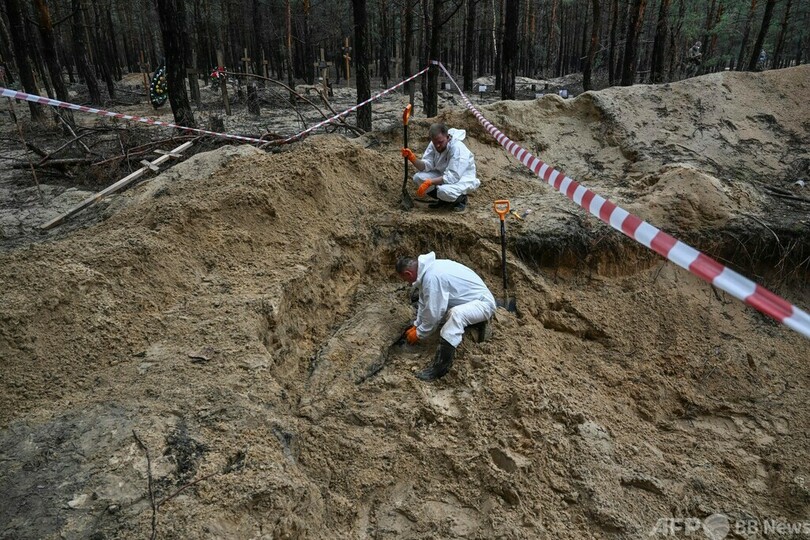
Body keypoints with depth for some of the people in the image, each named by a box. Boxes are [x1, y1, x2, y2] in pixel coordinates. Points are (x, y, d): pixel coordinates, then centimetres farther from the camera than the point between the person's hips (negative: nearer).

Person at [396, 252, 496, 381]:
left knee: (455, 313, -38)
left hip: (483, 303, -10)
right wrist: (416, 325, 14)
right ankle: (476, 322, 22)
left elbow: (433, 314, -23)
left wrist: (419, 334, -7)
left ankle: (439, 367, -31)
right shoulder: (429, 268, 1)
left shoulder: (431, 277, -28)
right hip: (472, 300, 10)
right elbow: (425, 302, 13)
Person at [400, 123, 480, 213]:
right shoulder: (433, 144, -9)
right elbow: (426, 166, -11)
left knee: (444, 191, -38)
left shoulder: (457, 148, -30)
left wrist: (430, 182, -38)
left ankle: (461, 199, -1)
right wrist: (413, 159, -30)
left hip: (462, 178, -7)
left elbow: (453, 177, -34)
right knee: (418, 178, -12)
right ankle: (444, 200, 6)